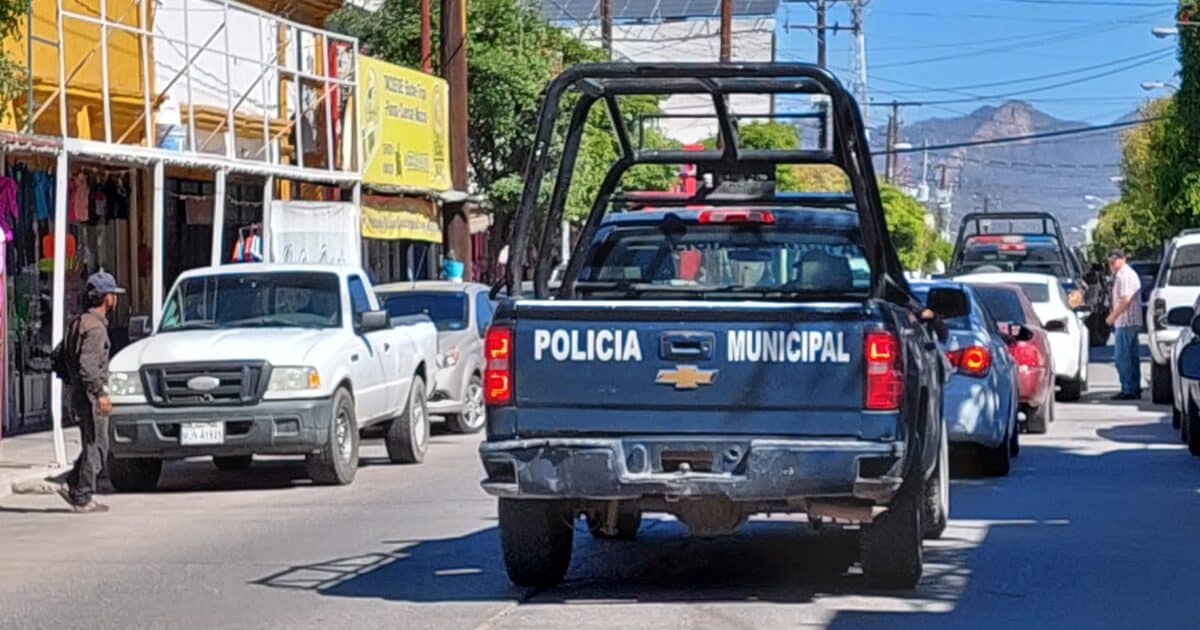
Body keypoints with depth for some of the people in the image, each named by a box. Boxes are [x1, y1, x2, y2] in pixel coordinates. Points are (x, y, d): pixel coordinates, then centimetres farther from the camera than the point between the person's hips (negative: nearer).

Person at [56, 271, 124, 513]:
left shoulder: (79, 322, 16)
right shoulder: (95, 327, -15)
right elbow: (88, 364, -25)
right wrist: (100, 394, -27)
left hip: (76, 393, 10)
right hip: (89, 395, -10)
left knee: (93, 447, 15)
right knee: (95, 447, -4)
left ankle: (71, 485, 10)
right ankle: (83, 499, -2)